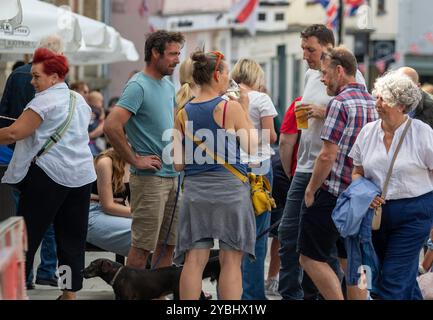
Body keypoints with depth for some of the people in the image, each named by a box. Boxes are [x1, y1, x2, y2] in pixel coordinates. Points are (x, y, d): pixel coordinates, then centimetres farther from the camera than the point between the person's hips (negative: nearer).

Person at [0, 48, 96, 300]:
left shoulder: (45, 101, -11)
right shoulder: (80, 100, 15)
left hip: (49, 175, -7)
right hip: (82, 175, 7)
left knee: (29, 235, -1)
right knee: (73, 239, 8)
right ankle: (71, 293, 9)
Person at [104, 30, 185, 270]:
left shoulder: (168, 86, 14)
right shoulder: (138, 86, -13)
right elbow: (111, 126, -23)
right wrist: (135, 160, -17)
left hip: (172, 176, 9)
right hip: (150, 177, -9)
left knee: (168, 244, 12)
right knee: (143, 246, -5)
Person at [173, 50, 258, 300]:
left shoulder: (184, 113, 6)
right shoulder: (231, 108, -7)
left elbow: (179, 163, 6)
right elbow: (252, 148, 0)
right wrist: (245, 111, 8)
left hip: (195, 188, 4)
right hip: (230, 186, -4)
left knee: (194, 260, 2)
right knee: (231, 260, 2)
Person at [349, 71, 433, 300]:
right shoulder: (367, 132, 4)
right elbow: (357, 173, 13)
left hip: (414, 213, -5)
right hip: (378, 211, 5)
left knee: (393, 281, -9)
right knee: (405, 279, 17)